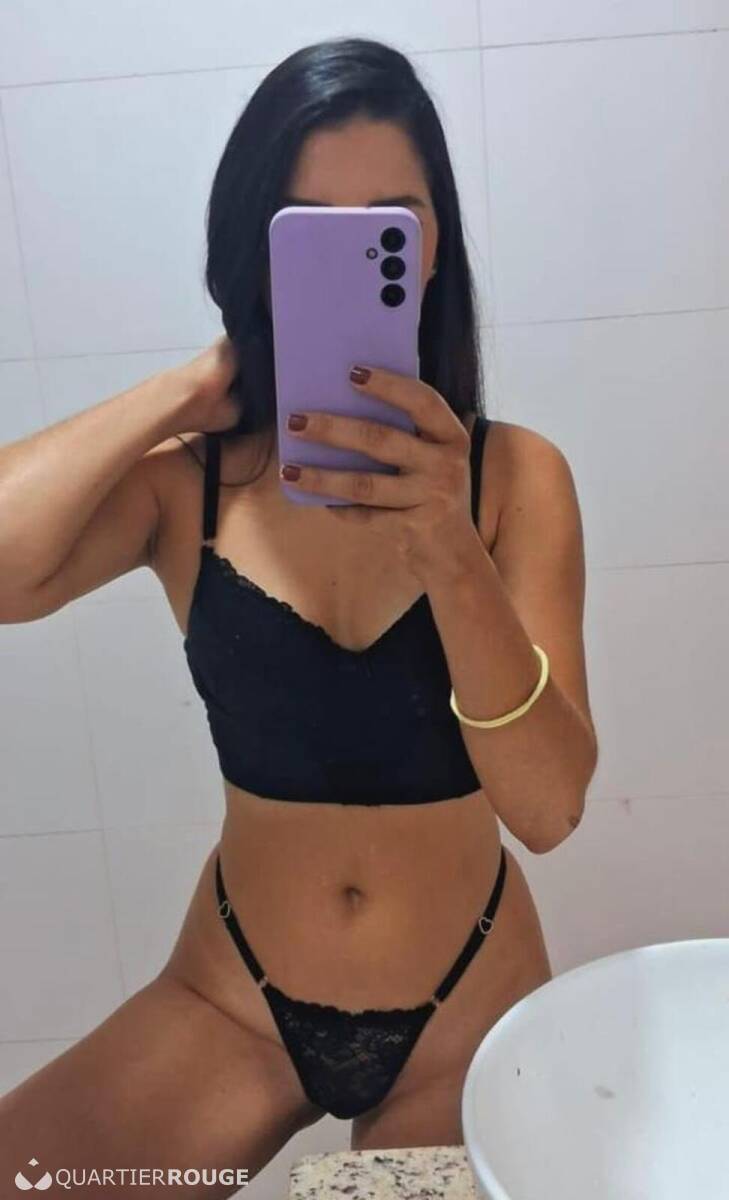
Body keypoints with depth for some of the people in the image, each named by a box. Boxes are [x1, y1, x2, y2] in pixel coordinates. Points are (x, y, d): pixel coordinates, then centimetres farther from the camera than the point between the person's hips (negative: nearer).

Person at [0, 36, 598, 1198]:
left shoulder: (517, 476, -13)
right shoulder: (187, 483, -11)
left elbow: (549, 807, -22)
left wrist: (450, 548, -38)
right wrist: (189, 387, -22)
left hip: (468, 1008, 1)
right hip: (235, 1001, 1)